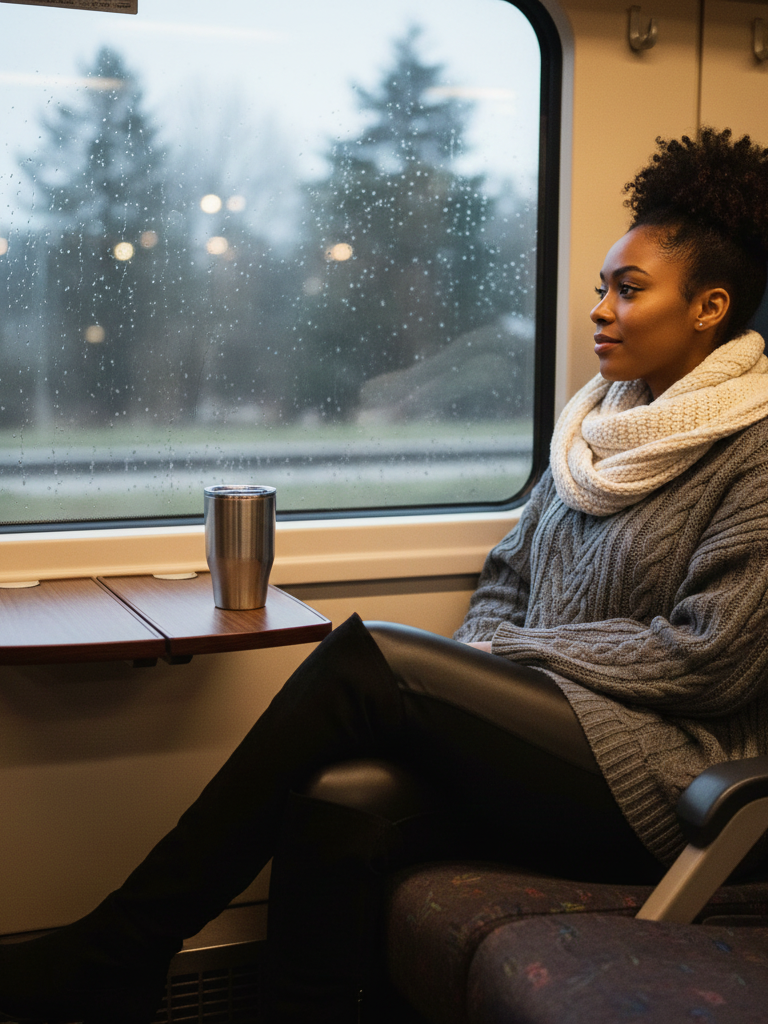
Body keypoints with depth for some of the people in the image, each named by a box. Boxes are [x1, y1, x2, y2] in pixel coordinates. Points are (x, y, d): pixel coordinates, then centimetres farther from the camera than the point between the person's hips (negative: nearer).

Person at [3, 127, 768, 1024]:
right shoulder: (598, 424, 17)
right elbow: (506, 579, 18)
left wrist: (514, 650, -9)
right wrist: (472, 683, -3)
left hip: (668, 768, -6)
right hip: (552, 731, 6)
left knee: (363, 656, -23)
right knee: (336, 804, -24)